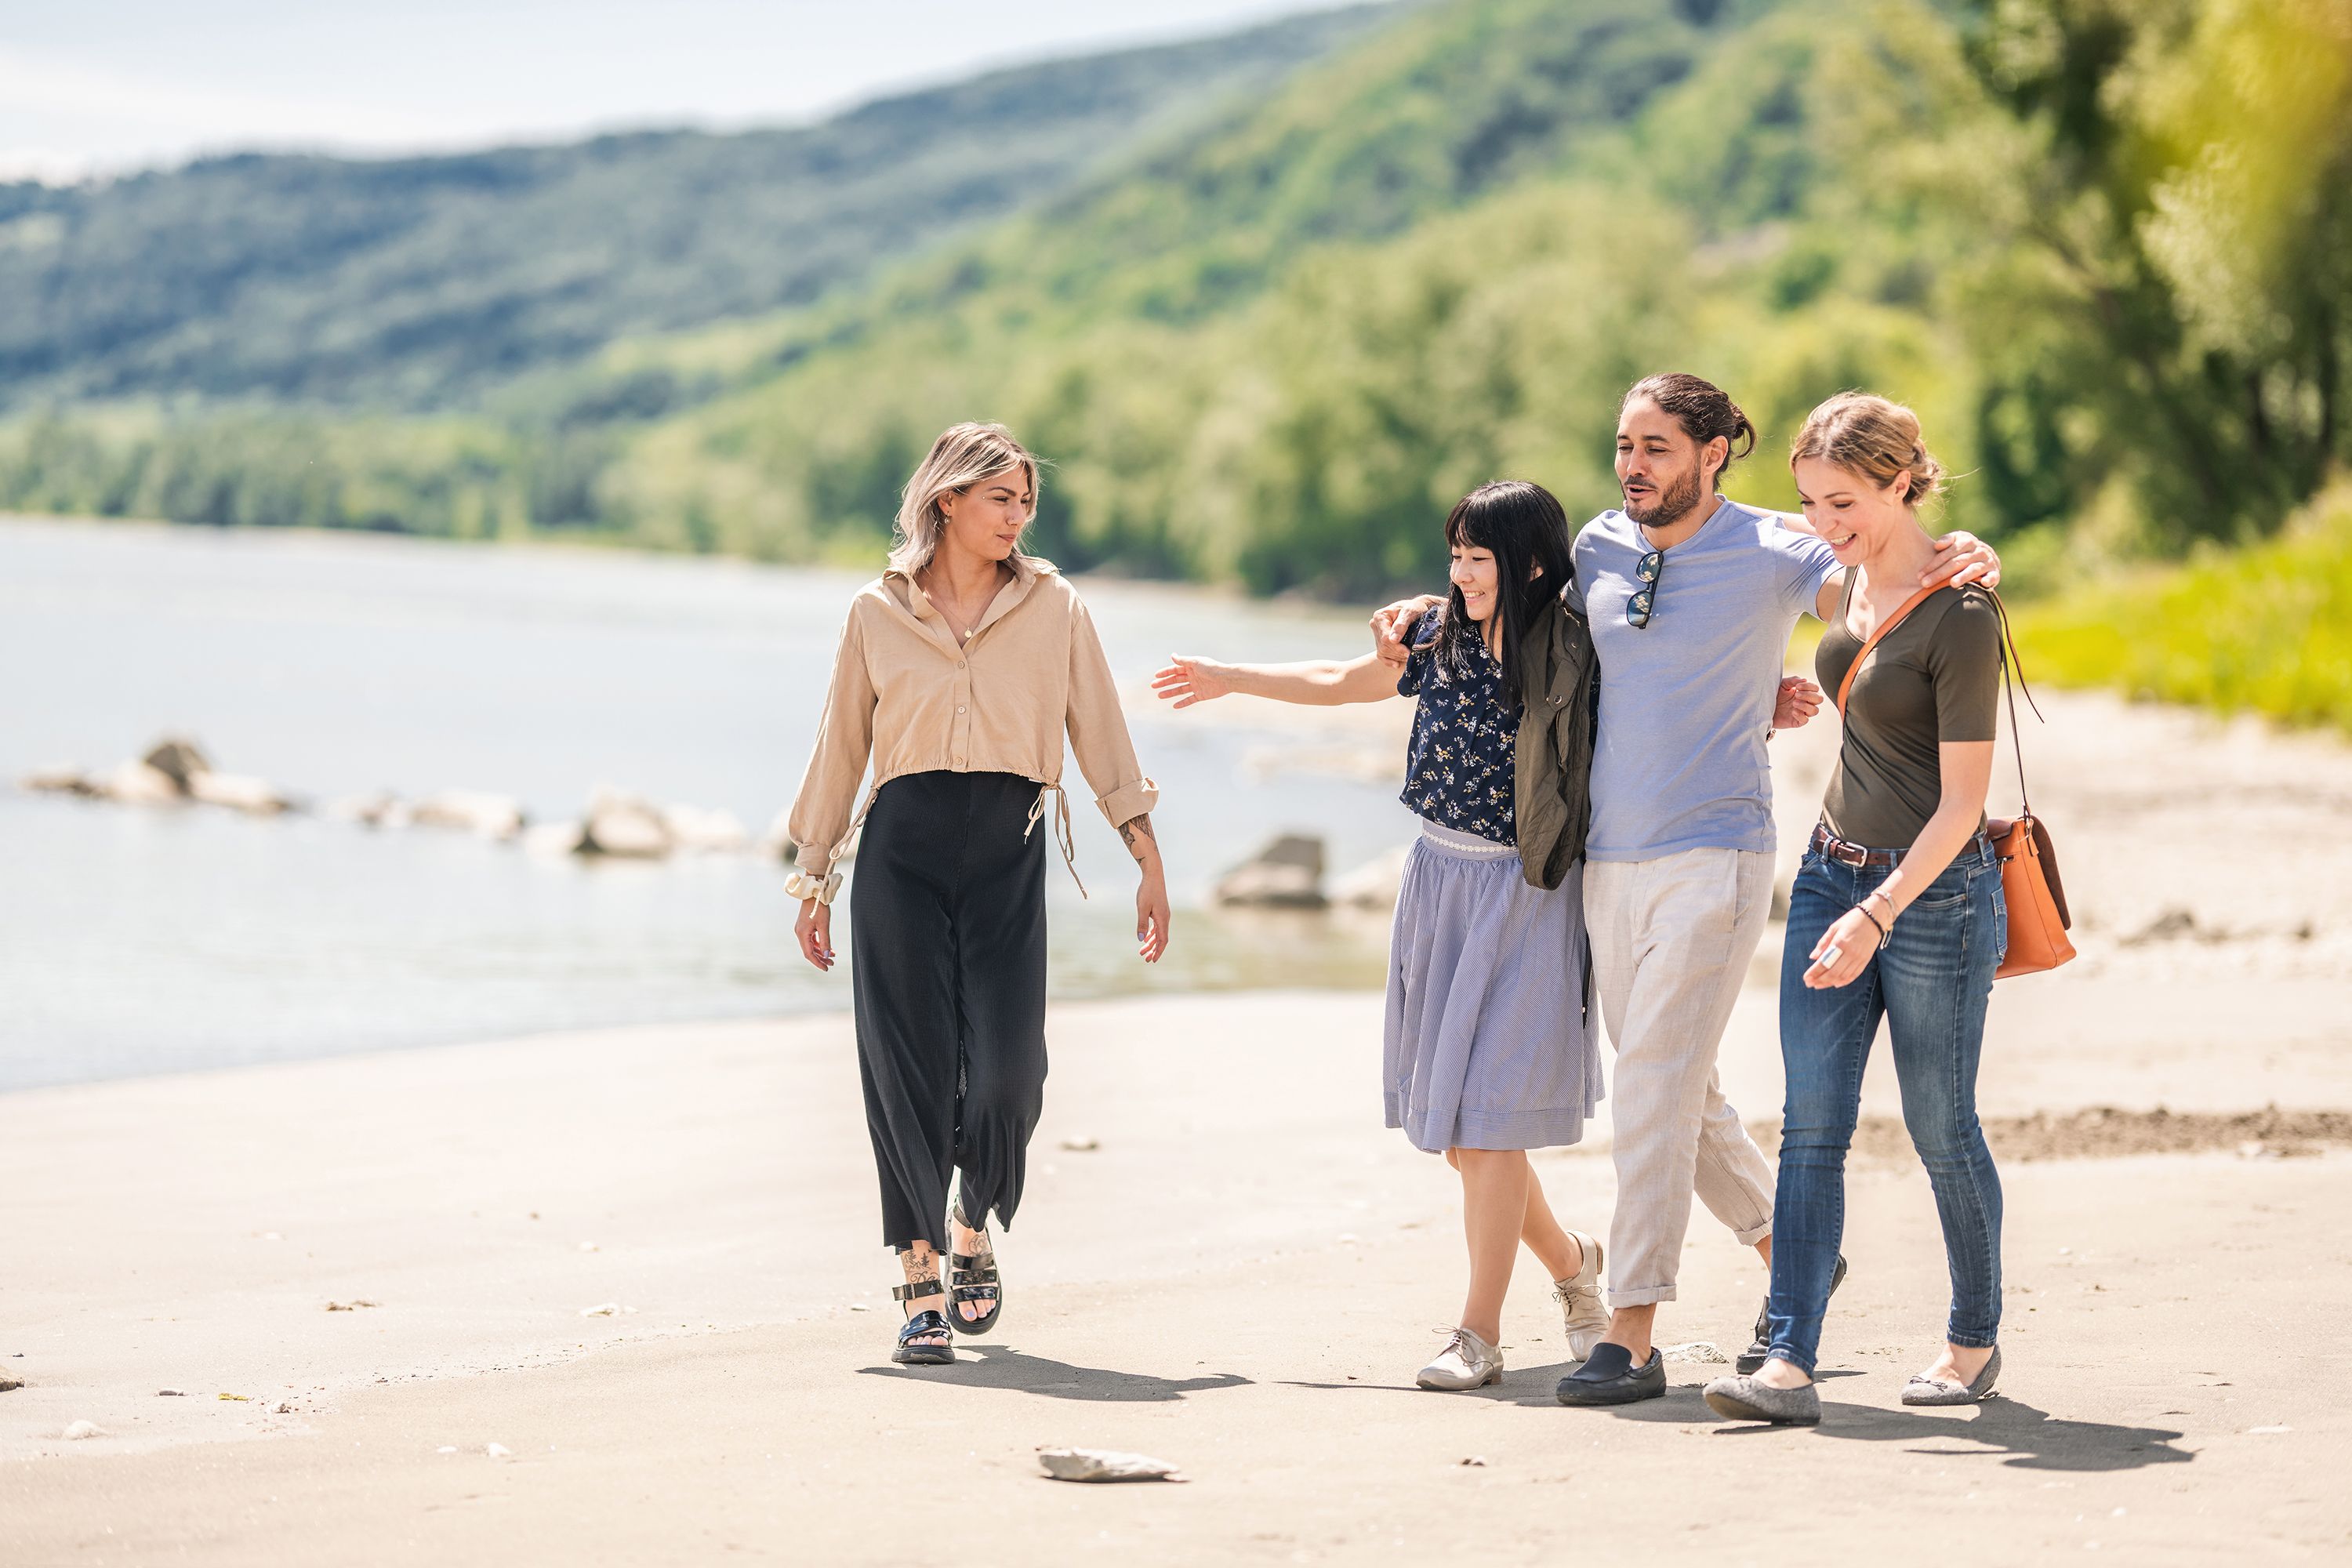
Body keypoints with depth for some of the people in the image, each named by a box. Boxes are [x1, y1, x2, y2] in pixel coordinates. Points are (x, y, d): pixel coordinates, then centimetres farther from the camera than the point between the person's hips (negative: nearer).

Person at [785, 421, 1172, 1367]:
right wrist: (815, 880, 11)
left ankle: (974, 1233, 19)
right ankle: (922, 1288, 6)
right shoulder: (878, 614, 7)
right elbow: (840, 751, 12)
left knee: (1006, 1067, -10)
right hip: (903, 851, 0)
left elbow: (1101, 739, 7)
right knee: (910, 1067, -4)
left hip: (1007, 853, 0)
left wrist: (1150, 863, 3)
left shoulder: (1053, 608, 7)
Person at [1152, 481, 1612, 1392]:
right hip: (1438, 879, 5)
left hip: (1522, 897, -5)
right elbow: (1339, 683, 21)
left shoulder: (1575, 661, -11)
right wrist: (1230, 678, 32)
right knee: (1449, 1119, 7)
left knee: (1487, 1115, -8)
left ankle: (1479, 1332, 1)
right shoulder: (1442, 639, 4)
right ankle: (1567, 1259, 30)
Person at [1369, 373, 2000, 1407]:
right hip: (1609, 859, 6)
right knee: (1676, 1089, 14)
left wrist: (1962, 556, -34)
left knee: (1656, 1087, -13)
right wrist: (1423, 611, 13)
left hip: (1713, 856, -6)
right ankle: (1789, 1253, 34)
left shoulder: (1770, 555, -6)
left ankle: (1631, 1336, -12)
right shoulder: (1598, 548, 8)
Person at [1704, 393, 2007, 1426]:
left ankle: (1975, 1340, 25)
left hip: (1932, 891, -7)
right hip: (1832, 874, 7)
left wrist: (1877, 914, -25)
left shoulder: (1959, 616, -17)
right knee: (1811, 1123, -4)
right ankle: (1790, 1363, -10)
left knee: (1940, 1130, 5)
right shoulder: (1852, 581, 5)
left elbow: (1962, 802, -19)